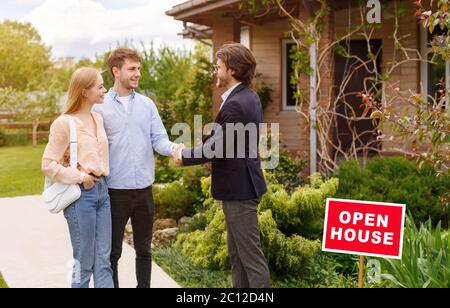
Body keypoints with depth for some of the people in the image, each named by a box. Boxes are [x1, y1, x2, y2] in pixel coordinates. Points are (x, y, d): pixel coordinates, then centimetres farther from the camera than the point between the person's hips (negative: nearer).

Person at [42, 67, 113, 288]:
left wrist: (101, 182, 12)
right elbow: (48, 165, -12)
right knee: (84, 262, 3)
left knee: (103, 261, 8)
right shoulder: (64, 123, -12)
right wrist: (80, 177, -15)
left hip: (102, 190, 7)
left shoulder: (98, 118, 9)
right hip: (81, 194, -7)